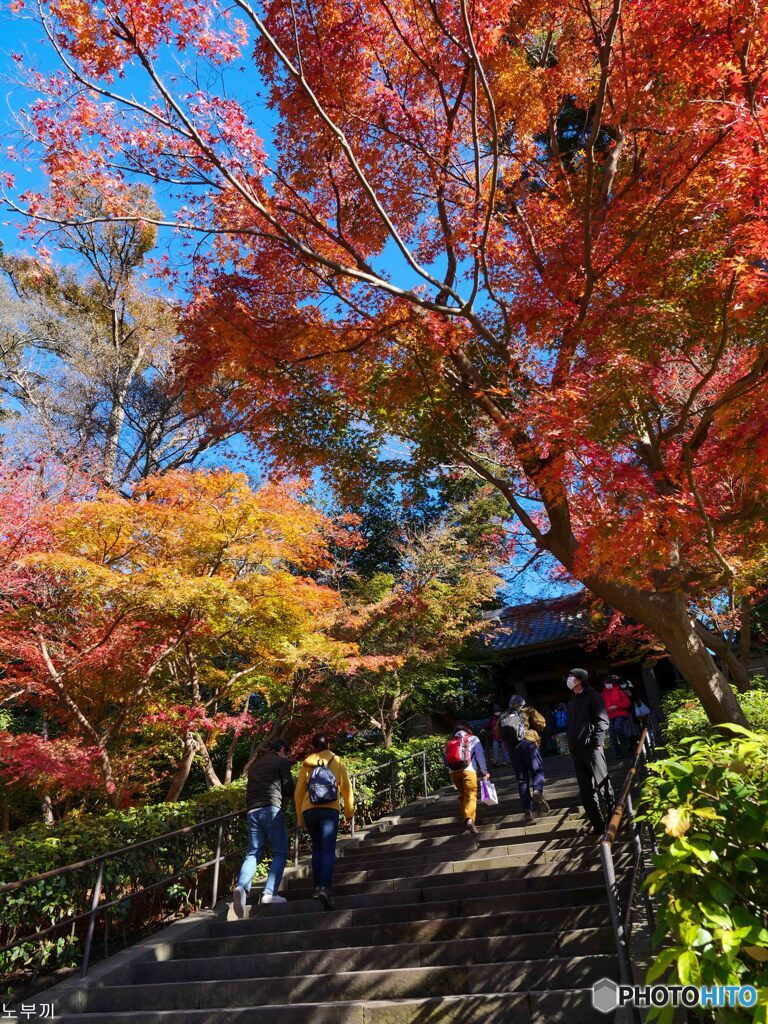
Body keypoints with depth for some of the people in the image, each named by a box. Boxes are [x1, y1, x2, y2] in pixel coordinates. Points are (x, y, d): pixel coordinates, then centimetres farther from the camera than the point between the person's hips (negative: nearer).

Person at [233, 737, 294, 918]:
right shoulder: (281, 761, 5)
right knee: (280, 853, 2)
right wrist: (286, 796, 21)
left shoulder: (254, 764, 23)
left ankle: (242, 886, -19)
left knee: (252, 854, 5)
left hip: (252, 811, 6)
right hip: (272, 809, -6)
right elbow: (288, 788, 0)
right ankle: (269, 893, -10)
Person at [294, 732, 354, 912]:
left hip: (309, 810, 2)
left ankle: (317, 887, 10)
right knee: (328, 850, -6)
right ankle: (325, 887, -23)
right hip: (329, 810, -2)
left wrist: (300, 817, 19)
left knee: (317, 848, 17)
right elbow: (346, 787, 9)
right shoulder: (336, 761, 9)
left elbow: (298, 792, 12)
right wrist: (349, 811, 17)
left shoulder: (306, 764, 12)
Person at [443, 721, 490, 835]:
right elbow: (479, 756, 4)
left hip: (453, 772, 4)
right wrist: (484, 772, 8)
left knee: (462, 795, 20)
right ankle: (469, 819, -27)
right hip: (468, 770, -4)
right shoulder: (473, 739, 10)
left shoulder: (450, 741, 20)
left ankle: (466, 818, 23)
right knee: (471, 795, -7)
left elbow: (445, 757, 12)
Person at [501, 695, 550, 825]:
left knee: (522, 779, 5)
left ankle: (527, 812, -3)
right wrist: (535, 730, 21)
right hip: (528, 742, -3)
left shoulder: (504, 716, 25)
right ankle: (538, 791, -32)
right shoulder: (528, 710, 15)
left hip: (512, 747, 3)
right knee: (537, 771, 0)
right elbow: (541, 723, 3)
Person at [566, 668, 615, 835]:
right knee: (586, 791, 5)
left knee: (603, 786, -4)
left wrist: (597, 742, -16)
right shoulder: (572, 701, 19)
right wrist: (570, 744, 10)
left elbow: (602, 720, -8)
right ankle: (598, 824, 11)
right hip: (576, 751, 7)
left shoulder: (591, 696, 0)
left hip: (591, 748, -7)